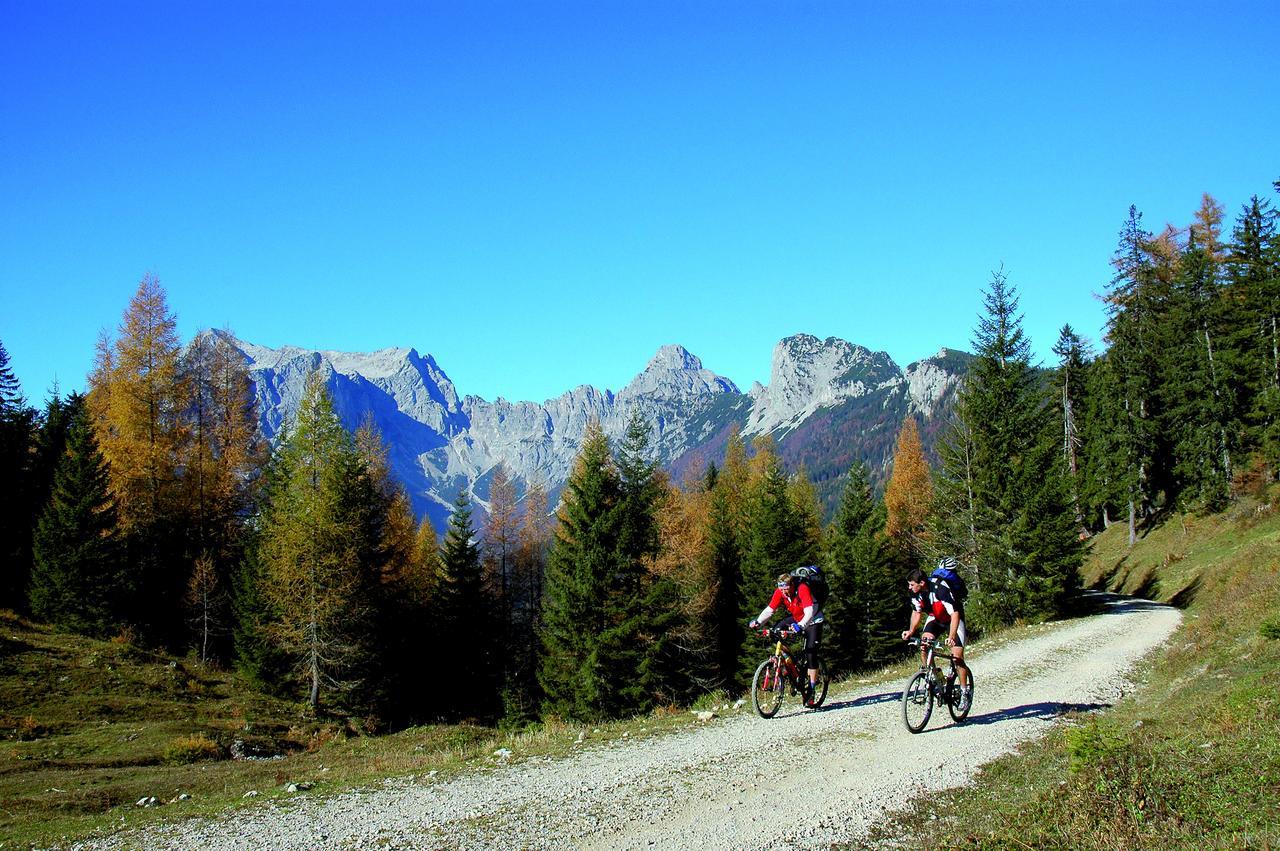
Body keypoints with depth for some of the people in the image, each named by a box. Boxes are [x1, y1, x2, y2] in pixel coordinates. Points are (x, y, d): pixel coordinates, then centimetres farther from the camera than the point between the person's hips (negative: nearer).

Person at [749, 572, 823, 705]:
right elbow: (769, 610, -17)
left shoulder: (802, 589, -32)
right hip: (797, 618, 6)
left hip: (813, 620, -6)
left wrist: (800, 625, -57)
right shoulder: (779, 592, -16)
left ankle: (811, 688, -7)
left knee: (810, 652, -14)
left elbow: (809, 611, -40)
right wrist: (758, 622, -34)